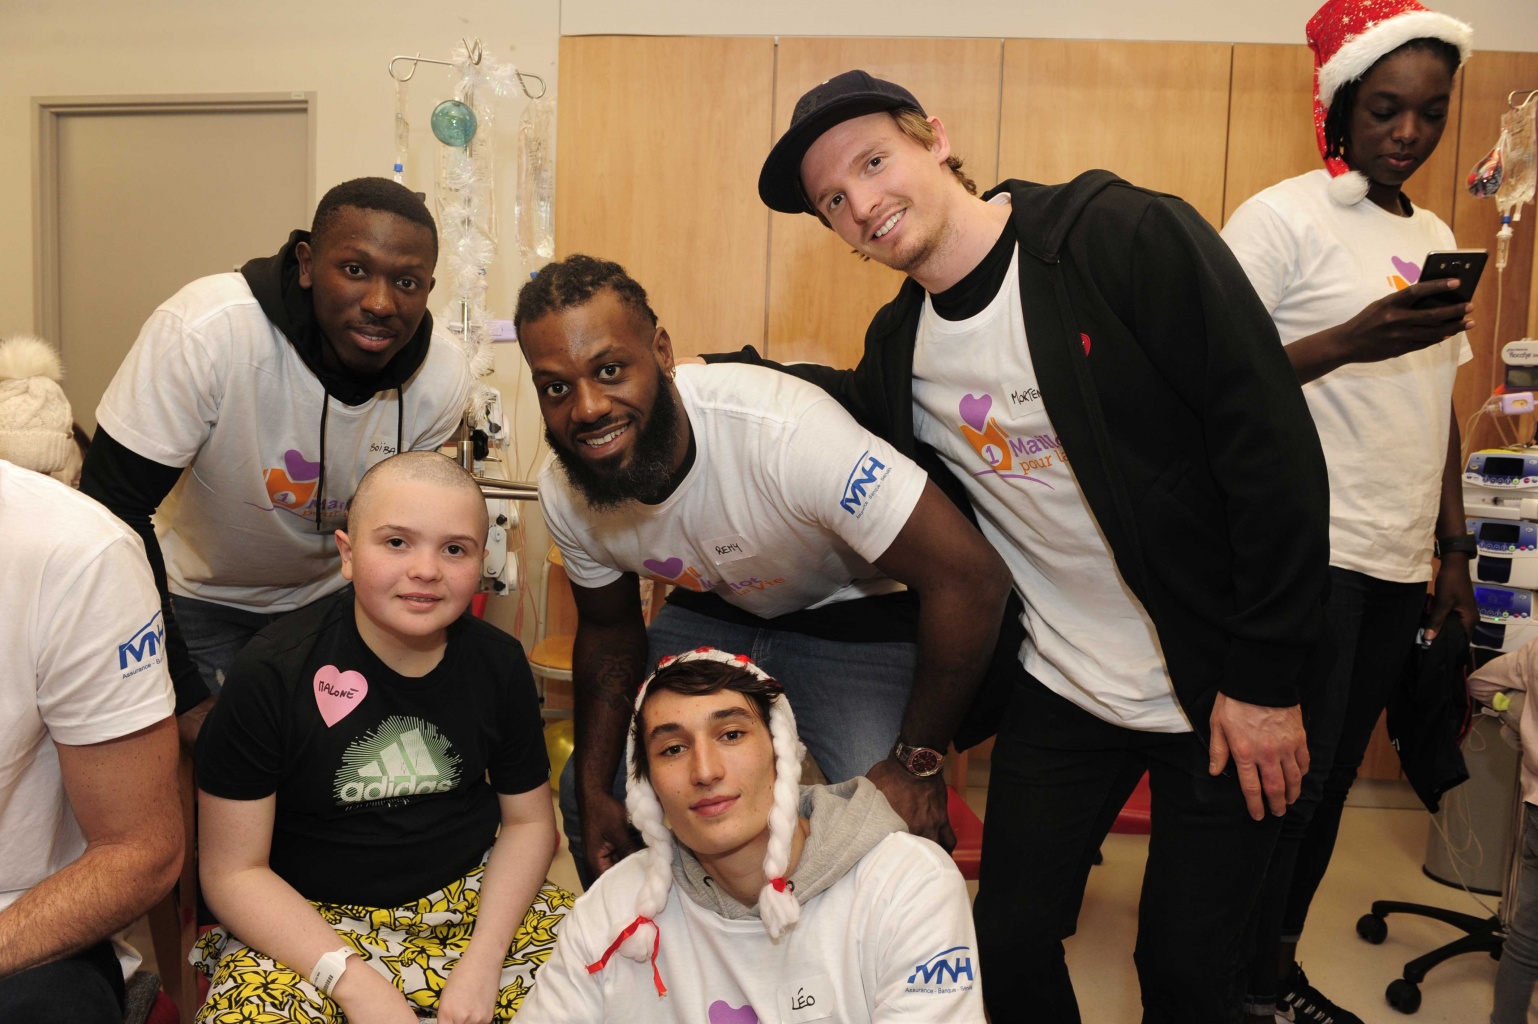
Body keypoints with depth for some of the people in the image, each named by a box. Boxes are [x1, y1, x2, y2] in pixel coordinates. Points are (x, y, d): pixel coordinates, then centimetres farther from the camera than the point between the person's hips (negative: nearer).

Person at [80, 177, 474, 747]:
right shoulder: (204, 331, -34)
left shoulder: (444, 379, -21)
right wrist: (185, 696, -27)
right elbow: (112, 507, -28)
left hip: (328, 595, 3)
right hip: (198, 594, -2)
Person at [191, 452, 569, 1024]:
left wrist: (482, 961, -10)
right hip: (306, 920, -3)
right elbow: (234, 871, -10)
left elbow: (529, 820, 4)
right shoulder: (270, 674, -14)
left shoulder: (499, 664, -3)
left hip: (471, 898, 3)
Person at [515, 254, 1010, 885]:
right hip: (710, 611, 5)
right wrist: (595, 791, -6)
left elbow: (971, 577, -35)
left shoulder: (782, 431, -38)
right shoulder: (564, 495, -16)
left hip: (851, 615, -5)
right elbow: (609, 631, 4)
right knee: (587, 802, 2)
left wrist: (917, 763, -26)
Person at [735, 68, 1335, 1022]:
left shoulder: (1130, 237, -17)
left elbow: (1274, 448, -18)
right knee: (1010, 946, 11)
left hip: (1226, 689, -4)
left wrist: (1265, 678, -16)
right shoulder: (898, 345, -1)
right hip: (1059, 691, 4)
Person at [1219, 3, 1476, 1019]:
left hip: (1399, 562, 7)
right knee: (1287, 779, -3)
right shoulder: (1283, 218, -5)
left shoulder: (1436, 237, 17)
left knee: (1330, 780, 13)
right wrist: (1345, 343, -25)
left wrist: (1456, 551, 17)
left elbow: (1440, 403, 20)